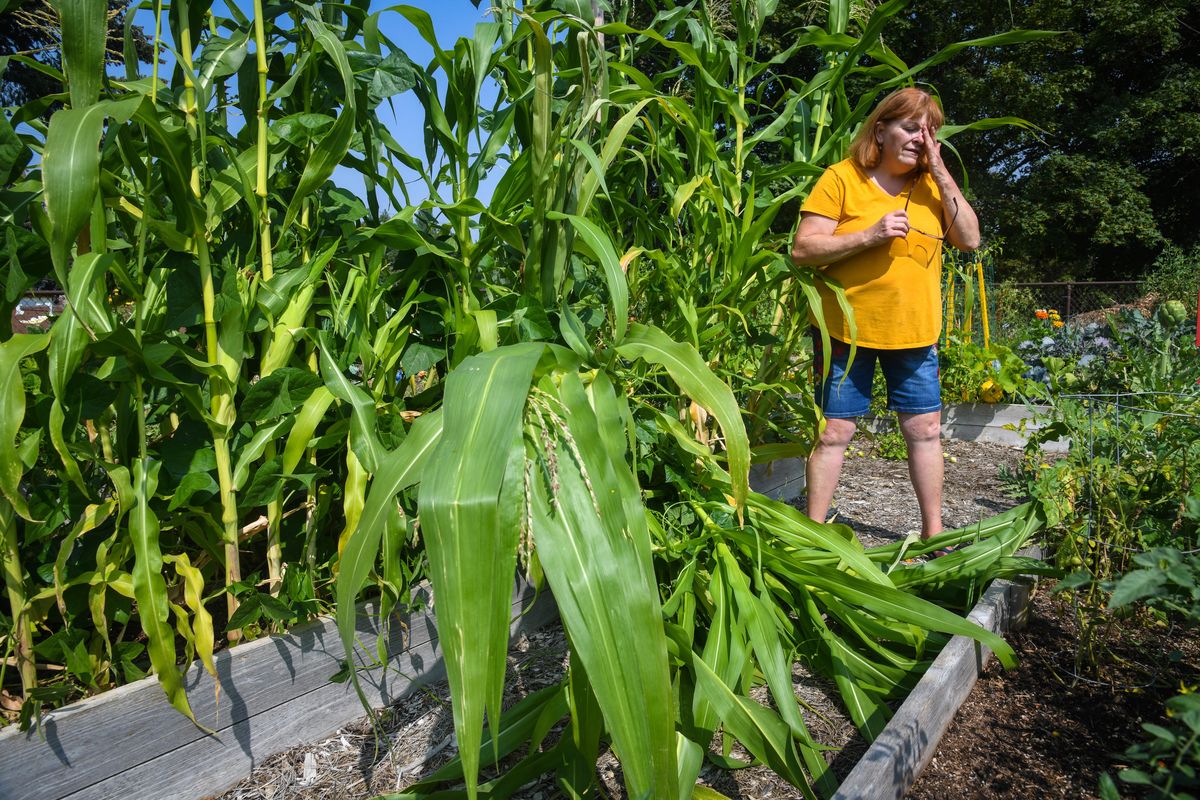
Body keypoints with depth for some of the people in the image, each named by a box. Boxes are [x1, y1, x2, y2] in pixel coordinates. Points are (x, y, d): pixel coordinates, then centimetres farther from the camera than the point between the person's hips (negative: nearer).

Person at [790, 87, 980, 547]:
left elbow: (970, 240, -1)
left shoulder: (932, 184, 10)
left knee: (925, 429, 8)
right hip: (846, 329, -4)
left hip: (915, 331, 4)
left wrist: (940, 172, -5)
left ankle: (933, 532, 23)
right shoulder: (842, 178, -5)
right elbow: (802, 250, -12)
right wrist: (870, 235, -22)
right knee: (833, 431, 0)